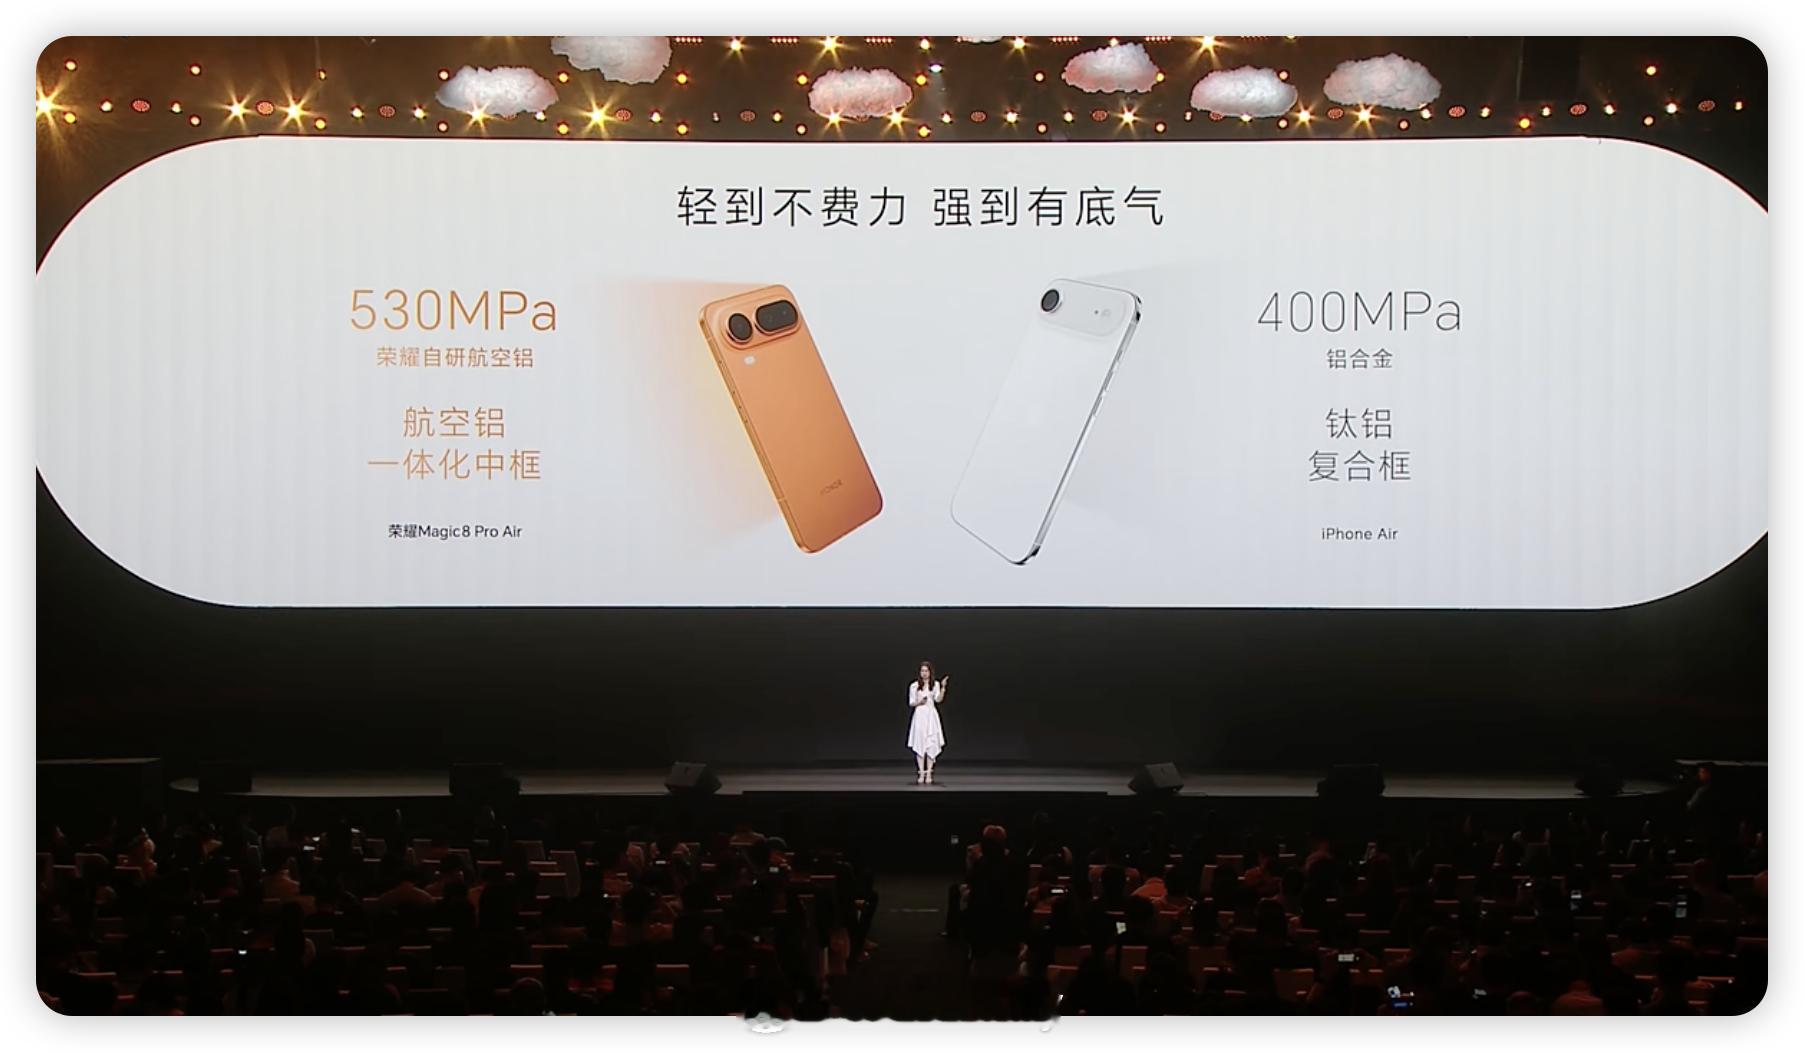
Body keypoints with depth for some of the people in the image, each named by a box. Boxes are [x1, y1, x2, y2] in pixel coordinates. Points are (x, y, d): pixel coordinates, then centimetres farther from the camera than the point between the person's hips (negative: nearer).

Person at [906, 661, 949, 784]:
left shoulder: (935, 684, 5)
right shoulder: (914, 686, 4)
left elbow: (938, 699, -8)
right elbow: (911, 703, 6)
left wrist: (943, 687, -18)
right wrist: (919, 702, -12)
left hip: (931, 716, 1)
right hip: (919, 715, -1)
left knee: (932, 744, -2)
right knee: (920, 744, -4)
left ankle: (929, 774, 3)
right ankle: (921, 774, -1)